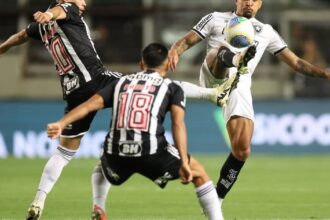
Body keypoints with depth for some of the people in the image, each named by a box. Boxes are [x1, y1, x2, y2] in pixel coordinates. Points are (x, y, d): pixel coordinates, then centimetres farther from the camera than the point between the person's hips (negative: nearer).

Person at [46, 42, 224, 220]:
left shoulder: (120, 82, 24)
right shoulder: (172, 88, 16)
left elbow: (89, 105, 9)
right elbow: (178, 123, -1)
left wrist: (61, 124, 1)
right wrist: (184, 162, -9)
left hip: (116, 152, 3)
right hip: (151, 152, -3)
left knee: (103, 166, 40)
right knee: (199, 173, 18)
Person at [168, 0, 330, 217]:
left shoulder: (266, 31, 27)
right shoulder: (216, 19, 21)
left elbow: (296, 62, 26)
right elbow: (187, 41, 12)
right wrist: (174, 51, -12)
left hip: (240, 84, 2)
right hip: (215, 76, -2)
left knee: (242, 150, -7)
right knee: (224, 50, -36)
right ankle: (229, 59, -74)